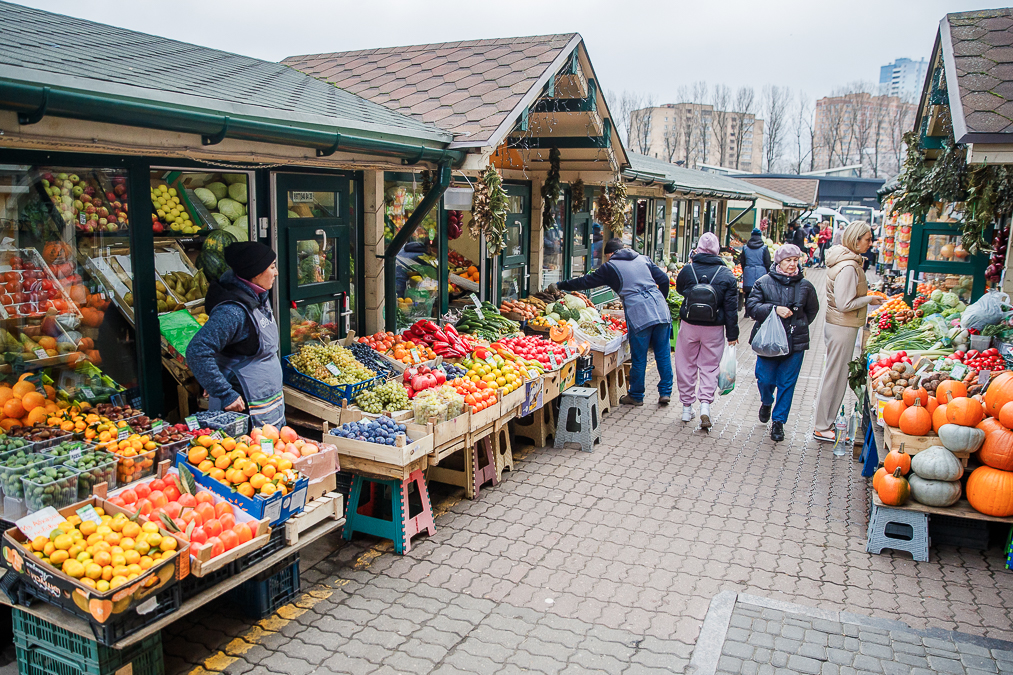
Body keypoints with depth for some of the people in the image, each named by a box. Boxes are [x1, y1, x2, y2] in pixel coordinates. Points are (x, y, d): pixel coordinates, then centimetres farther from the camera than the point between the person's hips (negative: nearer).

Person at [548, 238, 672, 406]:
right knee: (663, 354, 11)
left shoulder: (610, 267, 6)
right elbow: (664, 280, 15)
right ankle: (665, 393, 15)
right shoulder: (643, 259, 18)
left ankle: (636, 396, 19)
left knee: (639, 358, 6)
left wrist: (559, 286, 20)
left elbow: (585, 282, 10)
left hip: (639, 314, -5)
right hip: (661, 310, 5)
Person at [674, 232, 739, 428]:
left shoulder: (687, 270, -6)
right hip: (714, 329, -1)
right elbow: (731, 307, -5)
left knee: (687, 365, 12)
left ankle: (687, 407, 19)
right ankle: (705, 404, -5)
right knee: (709, 367, 10)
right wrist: (732, 334, 1)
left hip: (689, 325, 1)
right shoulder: (726, 275, -7)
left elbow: (679, 289, 15)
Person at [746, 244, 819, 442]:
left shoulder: (805, 285, 5)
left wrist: (799, 325, 10)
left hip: (795, 343, 1)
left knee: (787, 383, 3)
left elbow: (812, 311, 19)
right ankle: (766, 402, 36)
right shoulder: (764, 282, -1)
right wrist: (774, 309, -19)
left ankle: (778, 421, 16)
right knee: (765, 379, 1)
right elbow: (751, 307, -8)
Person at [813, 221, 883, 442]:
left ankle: (826, 422, 27)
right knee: (835, 377, 0)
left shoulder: (847, 261, 10)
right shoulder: (849, 267, -21)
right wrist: (869, 299, -11)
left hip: (837, 325, 10)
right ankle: (821, 428, 10)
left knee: (836, 376, 17)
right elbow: (845, 304, -23)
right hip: (843, 328, -10)